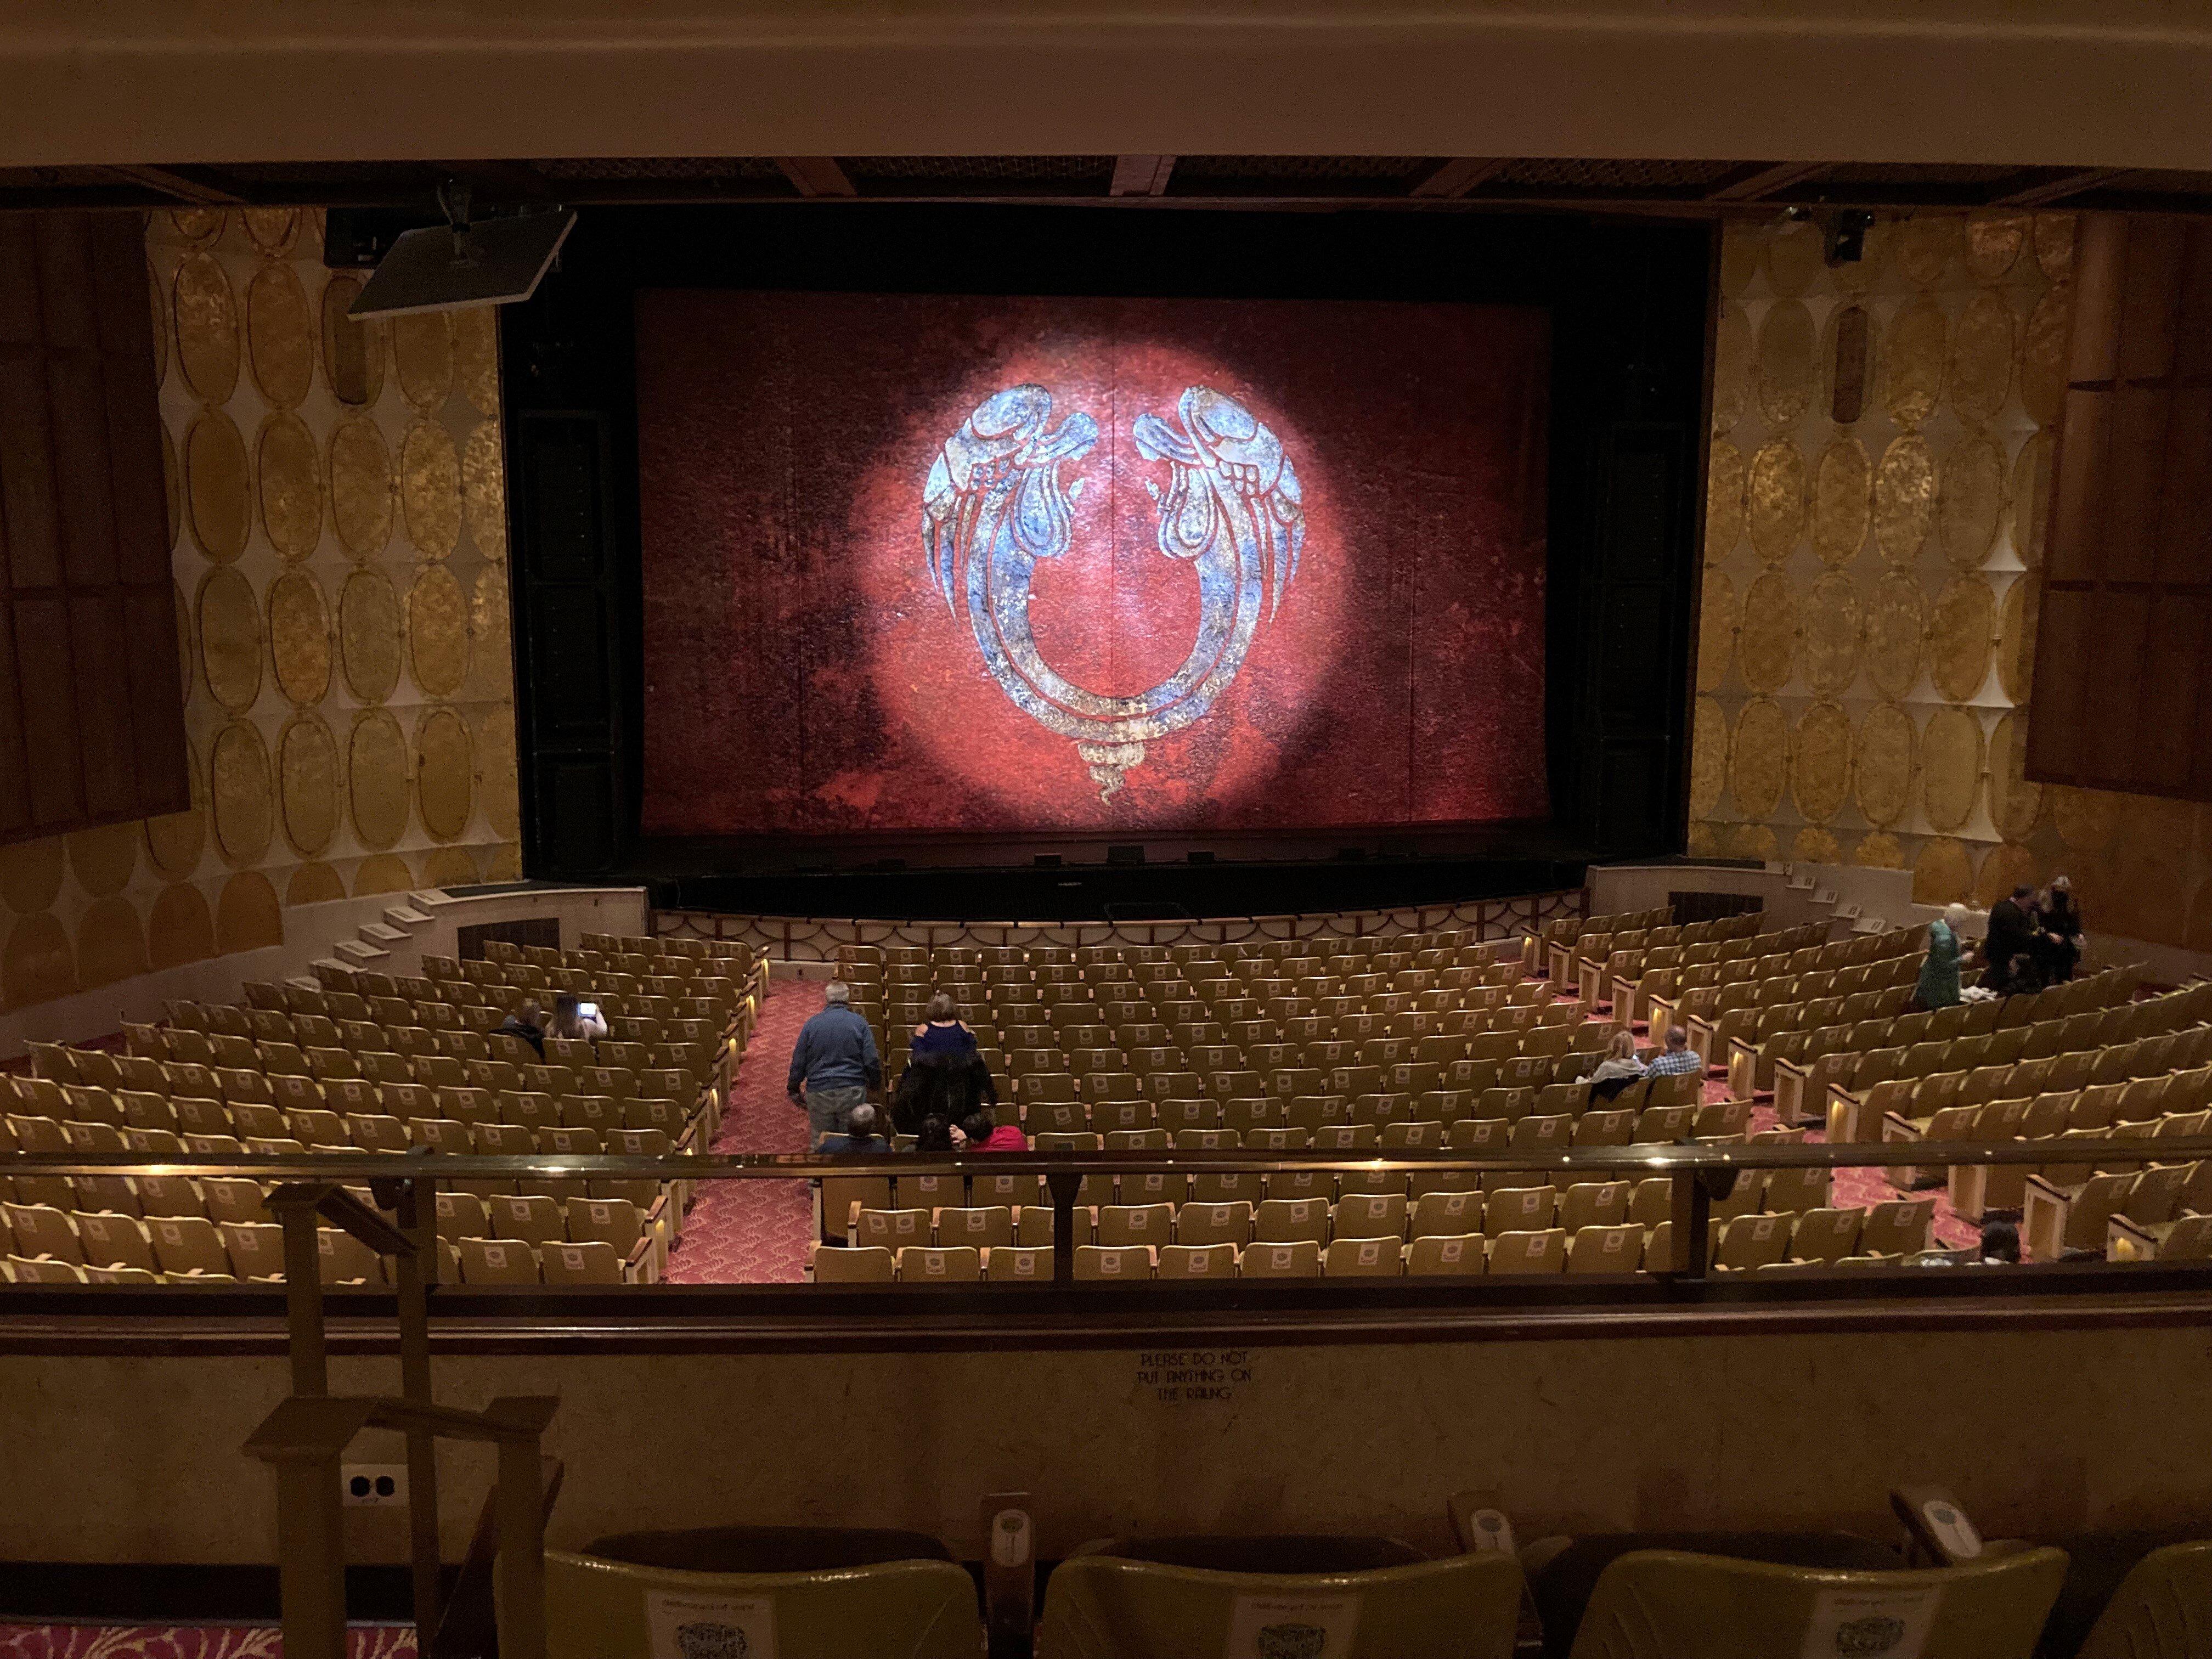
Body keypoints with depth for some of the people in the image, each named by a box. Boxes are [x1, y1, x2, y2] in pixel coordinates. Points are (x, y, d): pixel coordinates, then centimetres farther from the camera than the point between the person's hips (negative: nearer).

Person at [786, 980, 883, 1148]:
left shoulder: (812, 1024, 3)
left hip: (818, 1094, 1)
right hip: (852, 1093, -1)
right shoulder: (859, 1023, -1)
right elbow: (872, 1061, -3)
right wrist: (876, 1085, 13)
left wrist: (794, 1090, 17)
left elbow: (798, 1062, 6)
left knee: (819, 1142, 10)